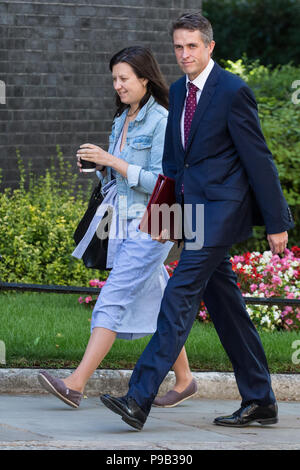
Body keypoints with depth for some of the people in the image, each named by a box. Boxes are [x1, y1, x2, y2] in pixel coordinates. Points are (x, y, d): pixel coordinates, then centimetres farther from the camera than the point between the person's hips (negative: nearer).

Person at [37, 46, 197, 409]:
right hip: (124, 226, 8)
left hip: (150, 228, -8)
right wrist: (98, 165, -1)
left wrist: (112, 160, -20)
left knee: (113, 301, -14)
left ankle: (75, 384, -20)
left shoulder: (161, 122, -12)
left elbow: (161, 182, -18)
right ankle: (184, 379, 23)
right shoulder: (121, 120, 14)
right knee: (155, 303, 13)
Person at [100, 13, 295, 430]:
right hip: (194, 208, 9)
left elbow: (258, 158, -11)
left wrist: (277, 223, -10)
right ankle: (260, 402, 18)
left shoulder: (233, 91, -11)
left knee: (180, 295, -15)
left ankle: (140, 400, -20)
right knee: (224, 305, 11)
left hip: (221, 208, -9)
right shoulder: (178, 91, 13)